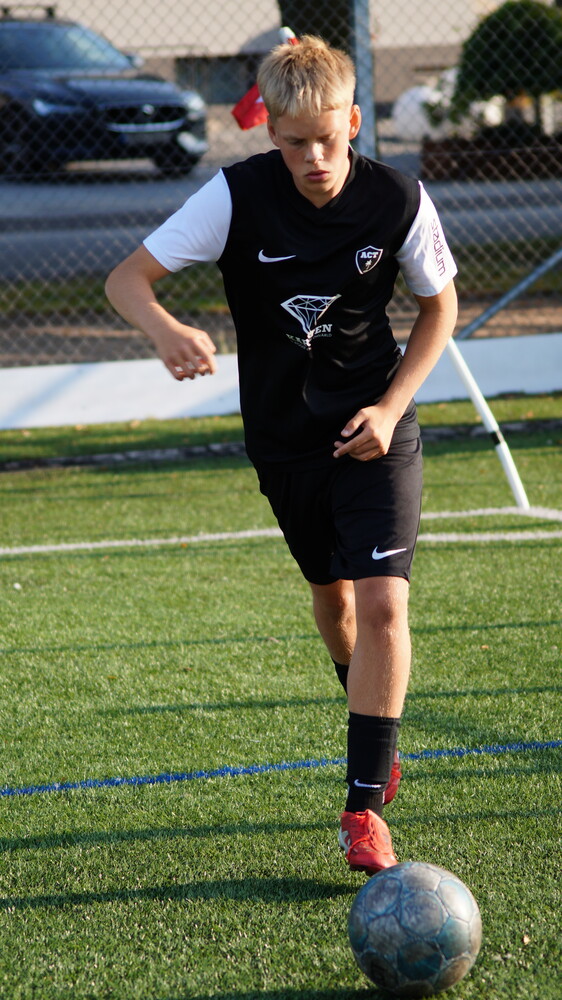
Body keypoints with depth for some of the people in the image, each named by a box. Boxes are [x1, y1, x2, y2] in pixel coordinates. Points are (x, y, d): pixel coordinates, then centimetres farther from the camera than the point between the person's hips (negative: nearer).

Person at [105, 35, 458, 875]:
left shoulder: (399, 200, -15)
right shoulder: (239, 195, -18)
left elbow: (439, 306, 2)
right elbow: (126, 278, -20)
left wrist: (389, 408, -10)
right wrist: (164, 329, -43)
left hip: (374, 428, -1)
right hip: (283, 435, 1)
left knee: (383, 602, -15)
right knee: (331, 594, 17)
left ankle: (366, 804, -11)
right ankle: (380, 741, 43)